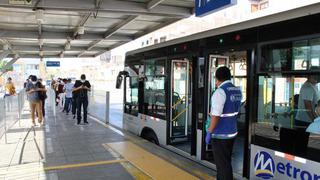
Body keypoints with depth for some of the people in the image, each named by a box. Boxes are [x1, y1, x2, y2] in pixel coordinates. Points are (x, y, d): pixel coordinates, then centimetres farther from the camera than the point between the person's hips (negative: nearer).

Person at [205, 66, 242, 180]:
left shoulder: (220, 92, -19)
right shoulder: (237, 91, 6)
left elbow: (216, 116, -23)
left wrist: (209, 132, -15)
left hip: (220, 135, -8)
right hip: (232, 132, 8)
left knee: (222, 164, 4)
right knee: (226, 161, 21)